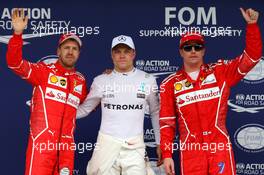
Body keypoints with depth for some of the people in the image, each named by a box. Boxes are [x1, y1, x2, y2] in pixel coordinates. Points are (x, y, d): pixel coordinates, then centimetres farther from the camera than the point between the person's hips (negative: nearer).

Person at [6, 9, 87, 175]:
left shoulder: (81, 80, 15)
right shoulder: (44, 71, 2)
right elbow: (15, 63, -11)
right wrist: (18, 34, -24)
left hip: (67, 144, 5)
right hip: (42, 141, -4)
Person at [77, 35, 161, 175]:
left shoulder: (148, 80, 2)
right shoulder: (101, 80, 2)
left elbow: (156, 112, 12)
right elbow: (85, 109, 8)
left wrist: (160, 143, 12)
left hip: (135, 147, 0)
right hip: (106, 144, 0)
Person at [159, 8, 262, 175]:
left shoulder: (220, 71, 6)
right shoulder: (170, 84, 6)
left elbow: (252, 56, 1)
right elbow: (167, 122, 6)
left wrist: (252, 25, -9)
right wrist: (166, 154, 0)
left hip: (220, 147, 0)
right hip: (190, 150, 0)